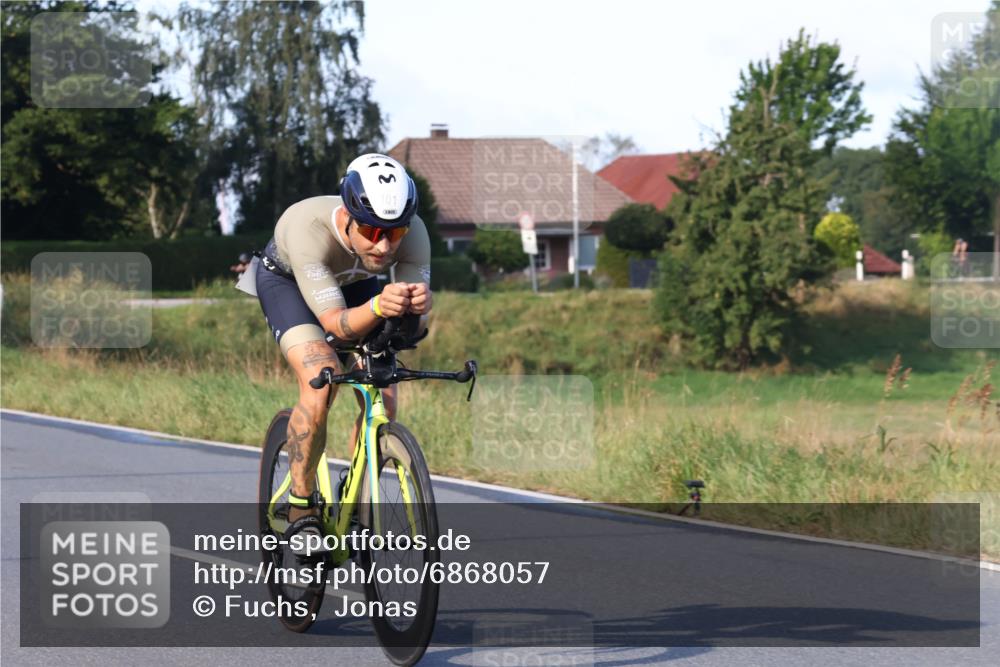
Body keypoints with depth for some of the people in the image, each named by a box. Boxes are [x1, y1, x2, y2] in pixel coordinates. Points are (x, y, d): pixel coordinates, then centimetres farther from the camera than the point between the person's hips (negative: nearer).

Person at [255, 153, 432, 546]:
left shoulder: (413, 233, -32)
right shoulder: (309, 228, -43)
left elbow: (413, 327, -31)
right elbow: (336, 322, -44)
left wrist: (416, 306, -55)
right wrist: (378, 308, -64)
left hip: (355, 284, 4)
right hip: (287, 280, -4)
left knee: (383, 401, -10)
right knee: (319, 384, -27)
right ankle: (301, 505, -11)